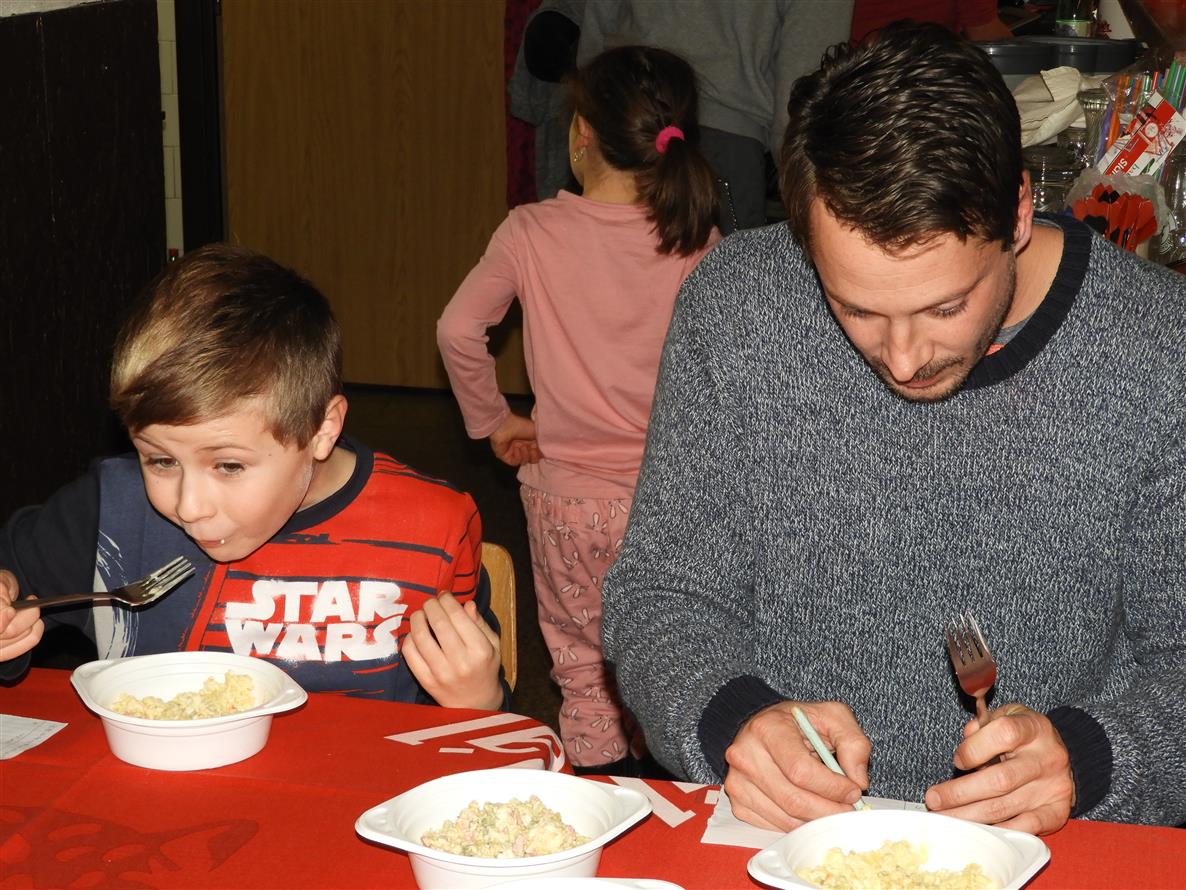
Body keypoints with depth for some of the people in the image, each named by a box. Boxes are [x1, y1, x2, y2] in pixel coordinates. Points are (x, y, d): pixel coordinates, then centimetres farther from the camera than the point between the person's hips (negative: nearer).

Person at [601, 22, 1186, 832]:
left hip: (1049, 853, -1)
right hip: (775, 831, 2)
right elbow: (660, 594, -1)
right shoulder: (734, 307, -7)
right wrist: (731, 720, -20)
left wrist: (1084, 757, -21)